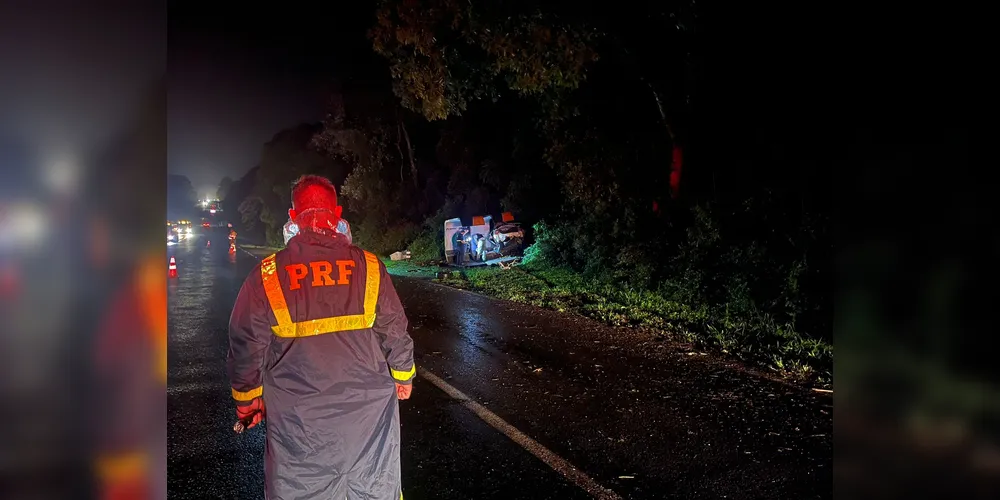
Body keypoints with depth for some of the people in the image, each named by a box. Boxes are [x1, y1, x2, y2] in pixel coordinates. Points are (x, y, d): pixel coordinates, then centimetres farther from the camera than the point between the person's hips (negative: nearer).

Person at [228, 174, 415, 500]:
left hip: (298, 418, 0)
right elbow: (395, 332, 0)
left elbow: (246, 342, 0)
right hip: (369, 410, 1)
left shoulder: (268, 275, -7)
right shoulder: (368, 267, -6)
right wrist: (403, 376, 17)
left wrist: (247, 398, 15)